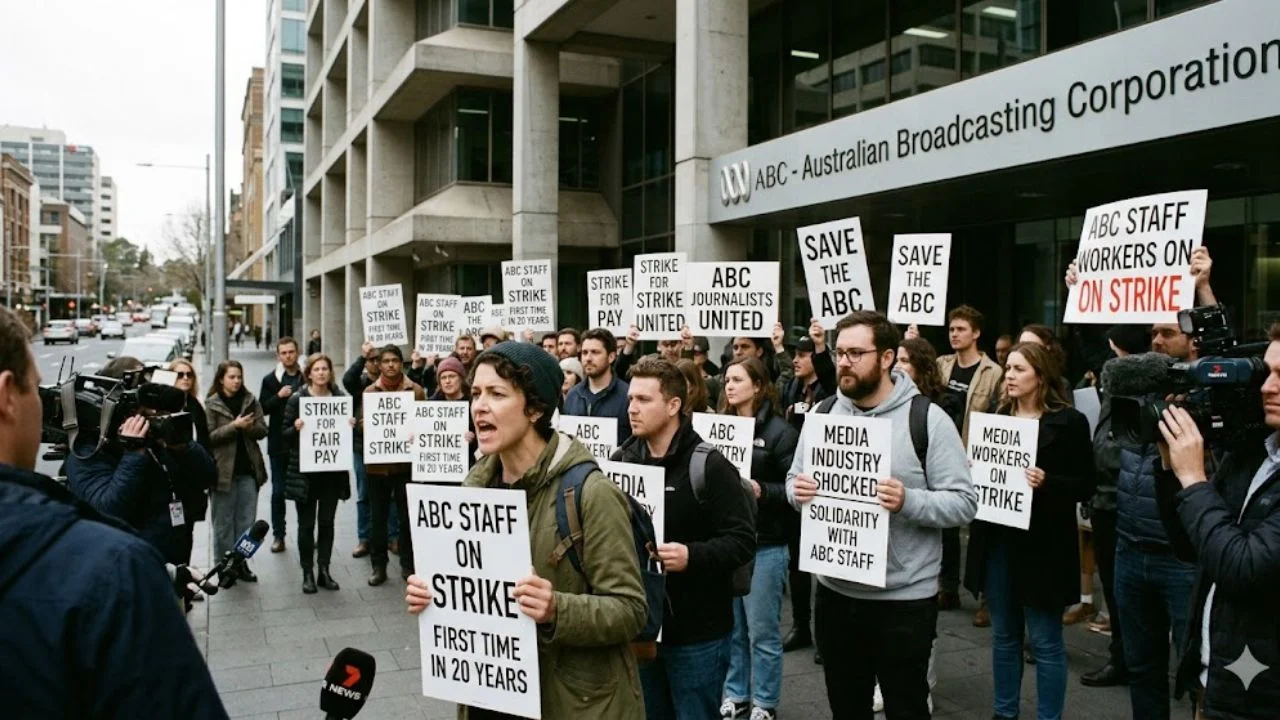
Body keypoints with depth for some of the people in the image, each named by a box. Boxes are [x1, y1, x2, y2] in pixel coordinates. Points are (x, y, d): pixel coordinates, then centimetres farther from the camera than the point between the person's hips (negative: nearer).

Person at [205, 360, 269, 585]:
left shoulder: (250, 400, 7)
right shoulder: (211, 404, -4)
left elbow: (262, 430, 4)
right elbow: (208, 436, -11)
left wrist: (248, 426, -15)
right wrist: (234, 426, -19)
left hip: (248, 469, 3)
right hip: (223, 470, -3)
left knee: (246, 522, 8)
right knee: (223, 523, 6)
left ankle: (241, 563, 20)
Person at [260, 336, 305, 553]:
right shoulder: (270, 379, 4)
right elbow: (263, 408, -1)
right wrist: (278, 396, -16)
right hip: (279, 443, 0)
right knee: (278, 491, 5)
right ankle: (278, 535, 15)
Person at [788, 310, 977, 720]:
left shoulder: (927, 418, -11)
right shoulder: (823, 414, 3)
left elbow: (964, 502, -13)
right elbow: (794, 479, 11)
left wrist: (908, 501, -30)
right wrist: (798, 491, -12)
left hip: (905, 598, -4)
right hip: (835, 592, 5)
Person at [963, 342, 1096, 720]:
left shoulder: (1069, 421, -6)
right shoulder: (996, 417, 10)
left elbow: (1086, 486, -8)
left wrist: (1047, 483, -25)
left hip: (1041, 544, -5)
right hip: (996, 539, 5)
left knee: (1045, 641, 5)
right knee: (1003, 635, 15)